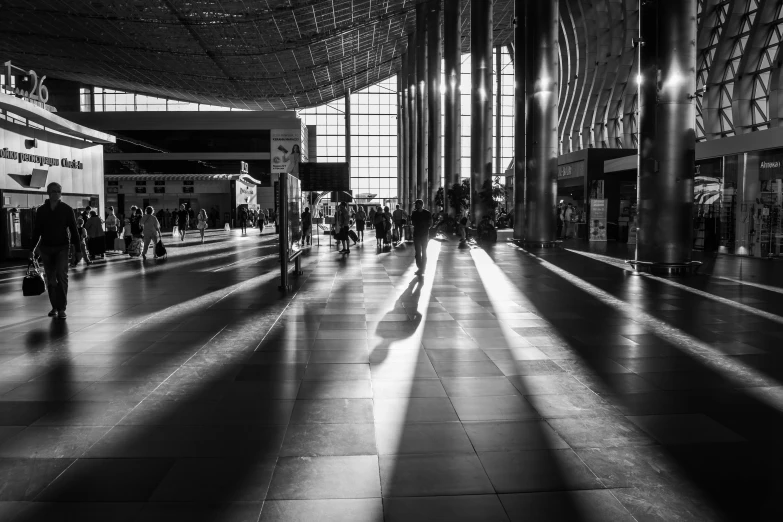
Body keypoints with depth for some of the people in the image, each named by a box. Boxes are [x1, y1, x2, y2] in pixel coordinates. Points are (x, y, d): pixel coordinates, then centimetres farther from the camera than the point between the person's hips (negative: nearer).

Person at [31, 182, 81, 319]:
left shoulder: (67, 209, -1)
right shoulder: (41, 210, 6)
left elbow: (73, 230, 0)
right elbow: (37, 230, 11)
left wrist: (77, 248, -3)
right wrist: (33, 247, 6)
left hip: (62, 248, -3)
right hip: (46, 248, 3)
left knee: (62, 276, -11)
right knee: (50, 279, 8)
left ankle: (61, 308, -8)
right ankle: (54, 307, 17)